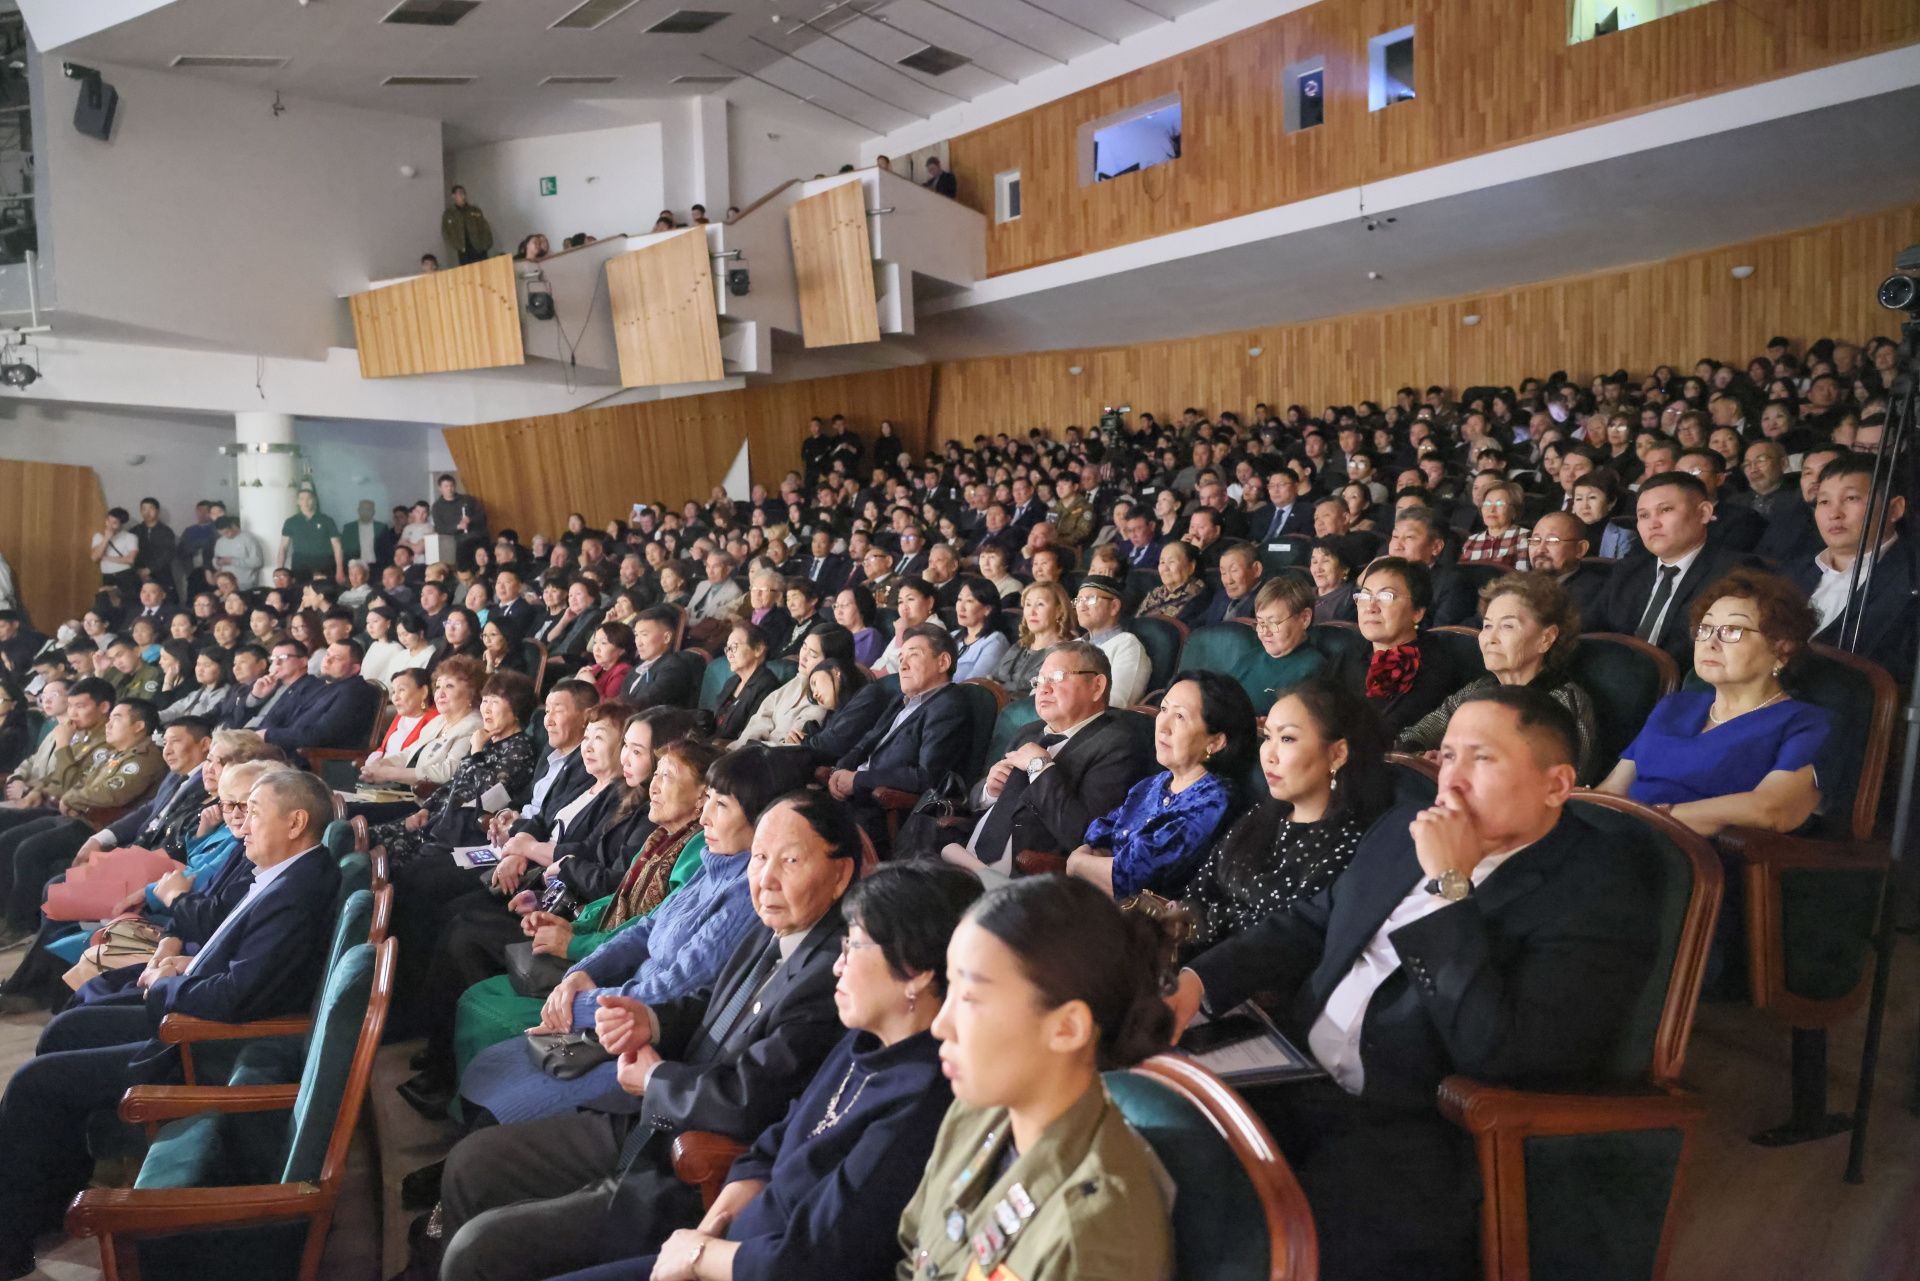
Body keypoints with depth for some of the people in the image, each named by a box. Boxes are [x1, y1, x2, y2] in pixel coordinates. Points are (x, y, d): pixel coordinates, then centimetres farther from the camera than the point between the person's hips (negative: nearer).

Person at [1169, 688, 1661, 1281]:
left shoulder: (1601, 896, -10)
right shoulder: (1405, 832, 12)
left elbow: (1496, 1050, -21)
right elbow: (1307, 925, 19)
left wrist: (1450, 884, -20)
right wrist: (1196, 982, 4)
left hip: (1426, 1135, -7)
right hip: (1292, 1077, 7)